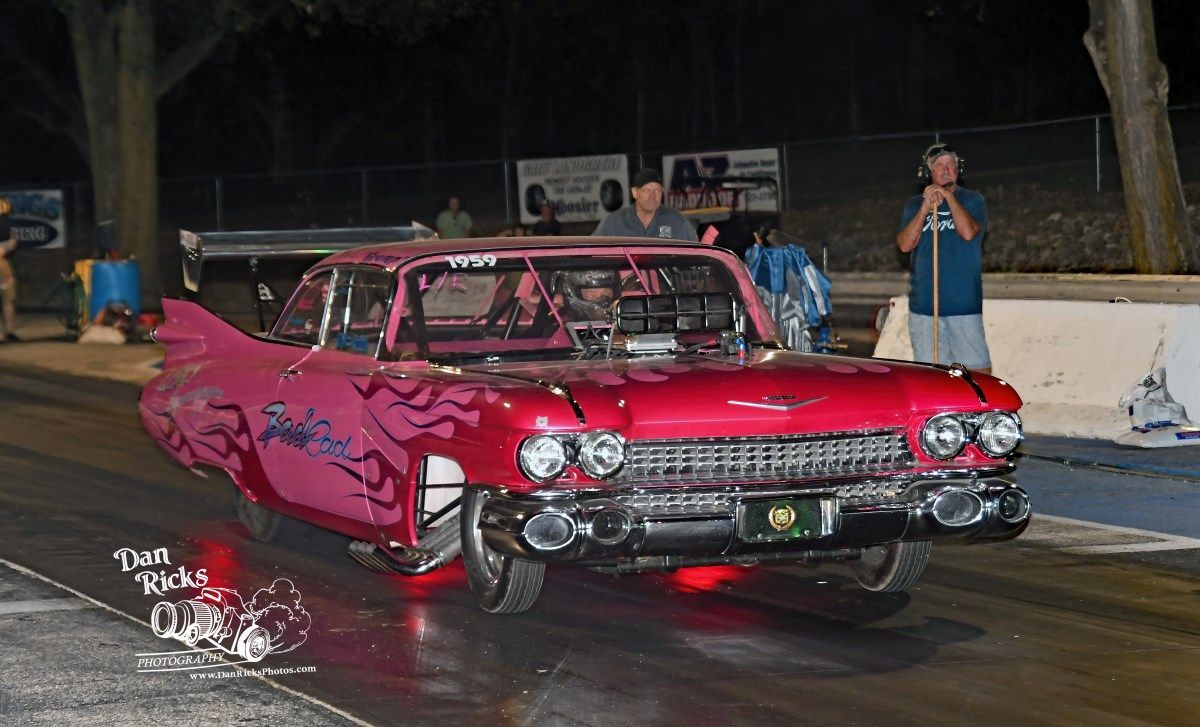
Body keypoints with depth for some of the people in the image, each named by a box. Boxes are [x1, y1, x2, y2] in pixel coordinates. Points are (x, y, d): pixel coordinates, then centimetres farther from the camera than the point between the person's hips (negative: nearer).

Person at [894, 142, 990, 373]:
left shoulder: (972, 200, 5)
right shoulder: (915, 205, 11)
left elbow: (969, 232, -13)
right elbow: (905, 244, -3)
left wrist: (949, 197, -13)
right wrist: (925, 208, -12)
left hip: (965, 303, -2)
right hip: (923, 303, 3)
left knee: (978, 370, -7)